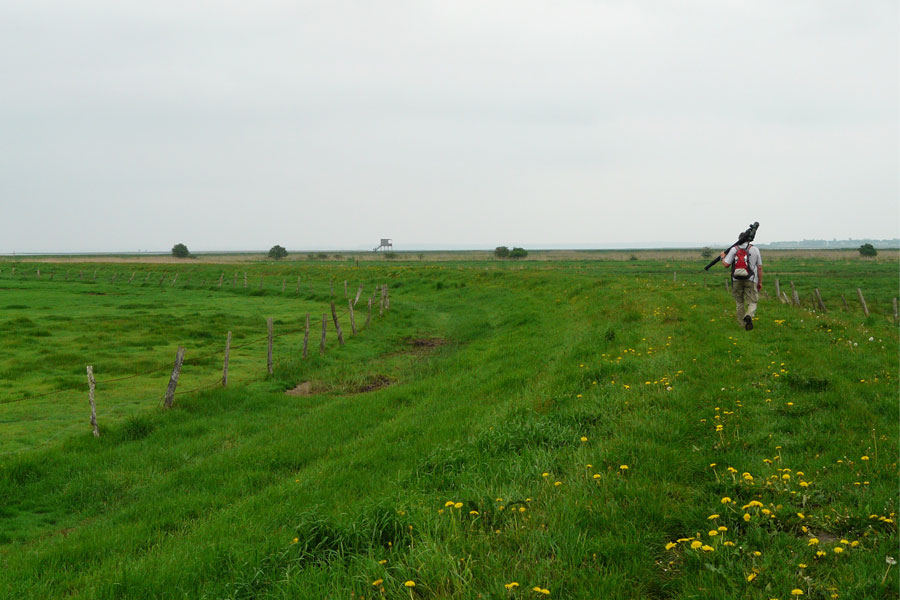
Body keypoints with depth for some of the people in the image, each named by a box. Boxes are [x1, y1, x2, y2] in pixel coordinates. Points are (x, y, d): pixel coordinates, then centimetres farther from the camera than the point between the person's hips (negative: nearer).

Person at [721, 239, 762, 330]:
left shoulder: (734, 249, 2)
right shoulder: (755, 249, 4)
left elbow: (726, 264, -7)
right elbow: (759, 268, 4)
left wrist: (723, 258, 15)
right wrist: (760, 282, 11)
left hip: (737, 280, 1)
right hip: (750, 281, -1)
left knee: (739, 303, 15)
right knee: (752, 303, 2)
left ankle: (742, 324, 19)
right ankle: (749, 316, -27)